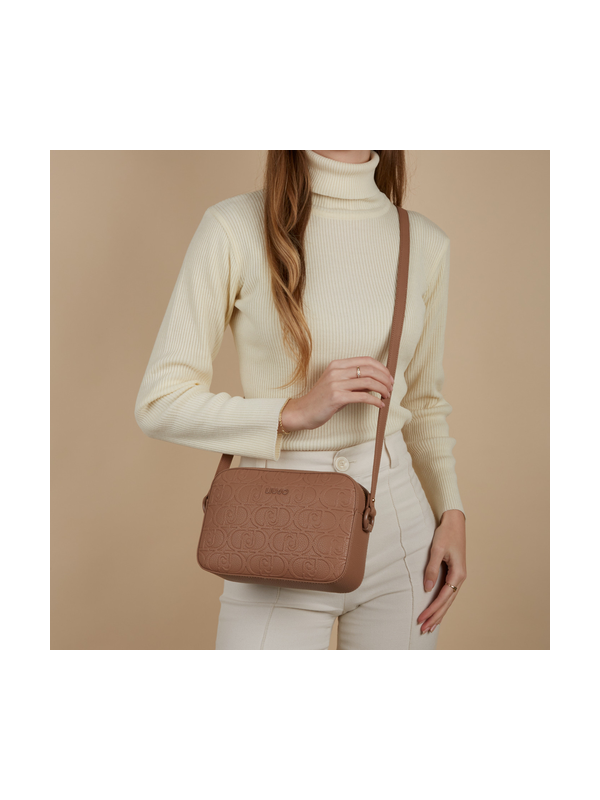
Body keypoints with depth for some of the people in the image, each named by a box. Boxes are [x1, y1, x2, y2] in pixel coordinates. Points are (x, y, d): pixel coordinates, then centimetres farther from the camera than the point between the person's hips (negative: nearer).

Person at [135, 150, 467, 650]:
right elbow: (160, 403, -8)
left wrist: (452, 512, 2)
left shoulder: (426, 243, 3)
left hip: (400, 530, 3)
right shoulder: (235, 228, -9)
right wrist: (294, 411, -18)